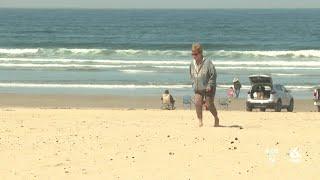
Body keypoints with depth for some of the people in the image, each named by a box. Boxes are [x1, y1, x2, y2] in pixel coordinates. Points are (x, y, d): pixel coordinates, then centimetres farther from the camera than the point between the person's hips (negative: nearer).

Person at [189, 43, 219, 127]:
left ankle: (216, 118, 24)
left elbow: (213, 75, -12)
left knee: (209, 105, -1)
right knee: (197, 103, -13)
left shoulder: (207, 63, -15)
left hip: (208, 88, -5)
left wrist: (210, 85, -16)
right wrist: (194, 84, 7)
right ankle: (200, 121, -5)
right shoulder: (192, 63, 2)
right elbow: (191, 75, 18)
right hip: (198, 89, 5)